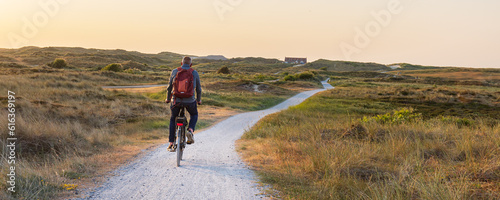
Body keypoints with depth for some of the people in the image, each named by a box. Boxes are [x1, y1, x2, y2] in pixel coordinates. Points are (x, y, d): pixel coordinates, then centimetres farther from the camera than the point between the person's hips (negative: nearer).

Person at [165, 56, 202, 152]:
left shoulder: (174, 71, 6)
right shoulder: (195, 73, 4)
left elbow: (169, 87, 13)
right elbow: (198, 89, 12)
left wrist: (168, 99, 28)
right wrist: (199, 100, 29)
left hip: (176, 100, 1)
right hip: (190, 101, -1)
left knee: (172, 119, 21)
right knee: (194, 115, 29)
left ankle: (171, 144, 17)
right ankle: (190, 131, 1)